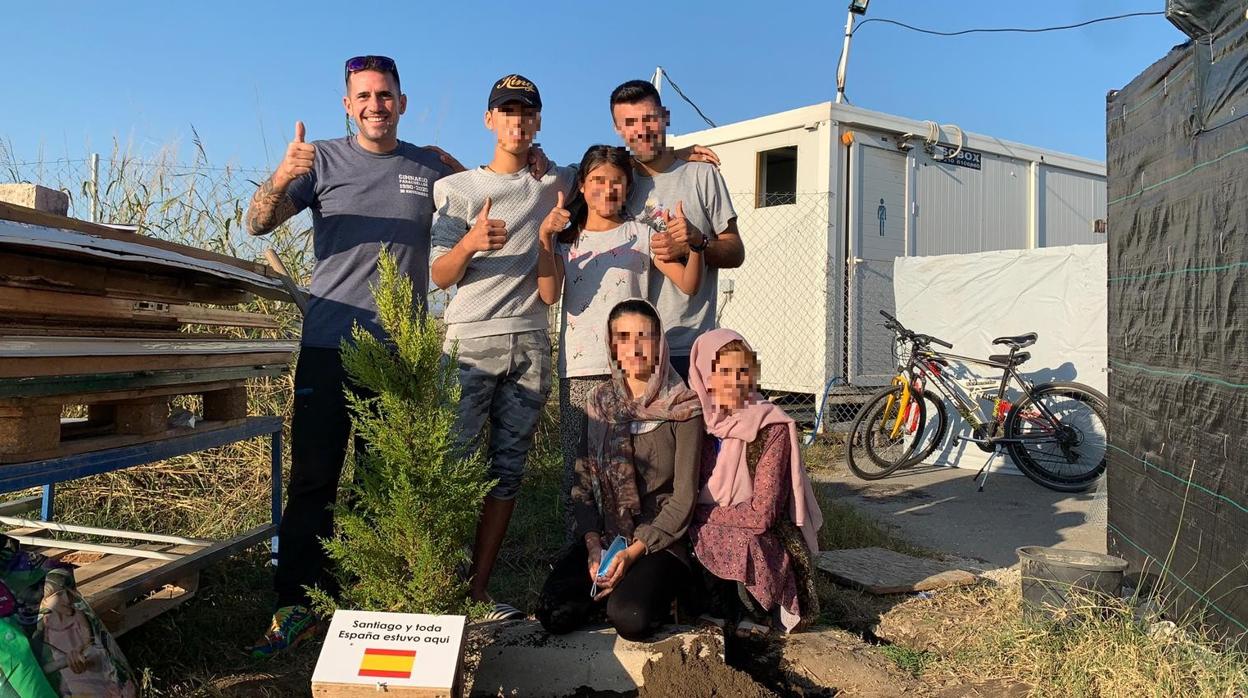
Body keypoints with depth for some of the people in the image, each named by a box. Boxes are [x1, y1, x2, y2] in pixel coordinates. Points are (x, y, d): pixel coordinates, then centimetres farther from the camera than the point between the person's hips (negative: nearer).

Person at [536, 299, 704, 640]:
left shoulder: (683, 408, -8)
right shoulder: (600, 401, 5)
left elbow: (684, 498, -10)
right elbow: (583, 483, 3)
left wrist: (633, 552, -16)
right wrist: (593, 546, -10)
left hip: (662, 541, -3)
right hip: (604, 534, 4)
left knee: (629, 619, -28)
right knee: (554, 614, -18)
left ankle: (658, 593, 3)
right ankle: (617, 587, 7)